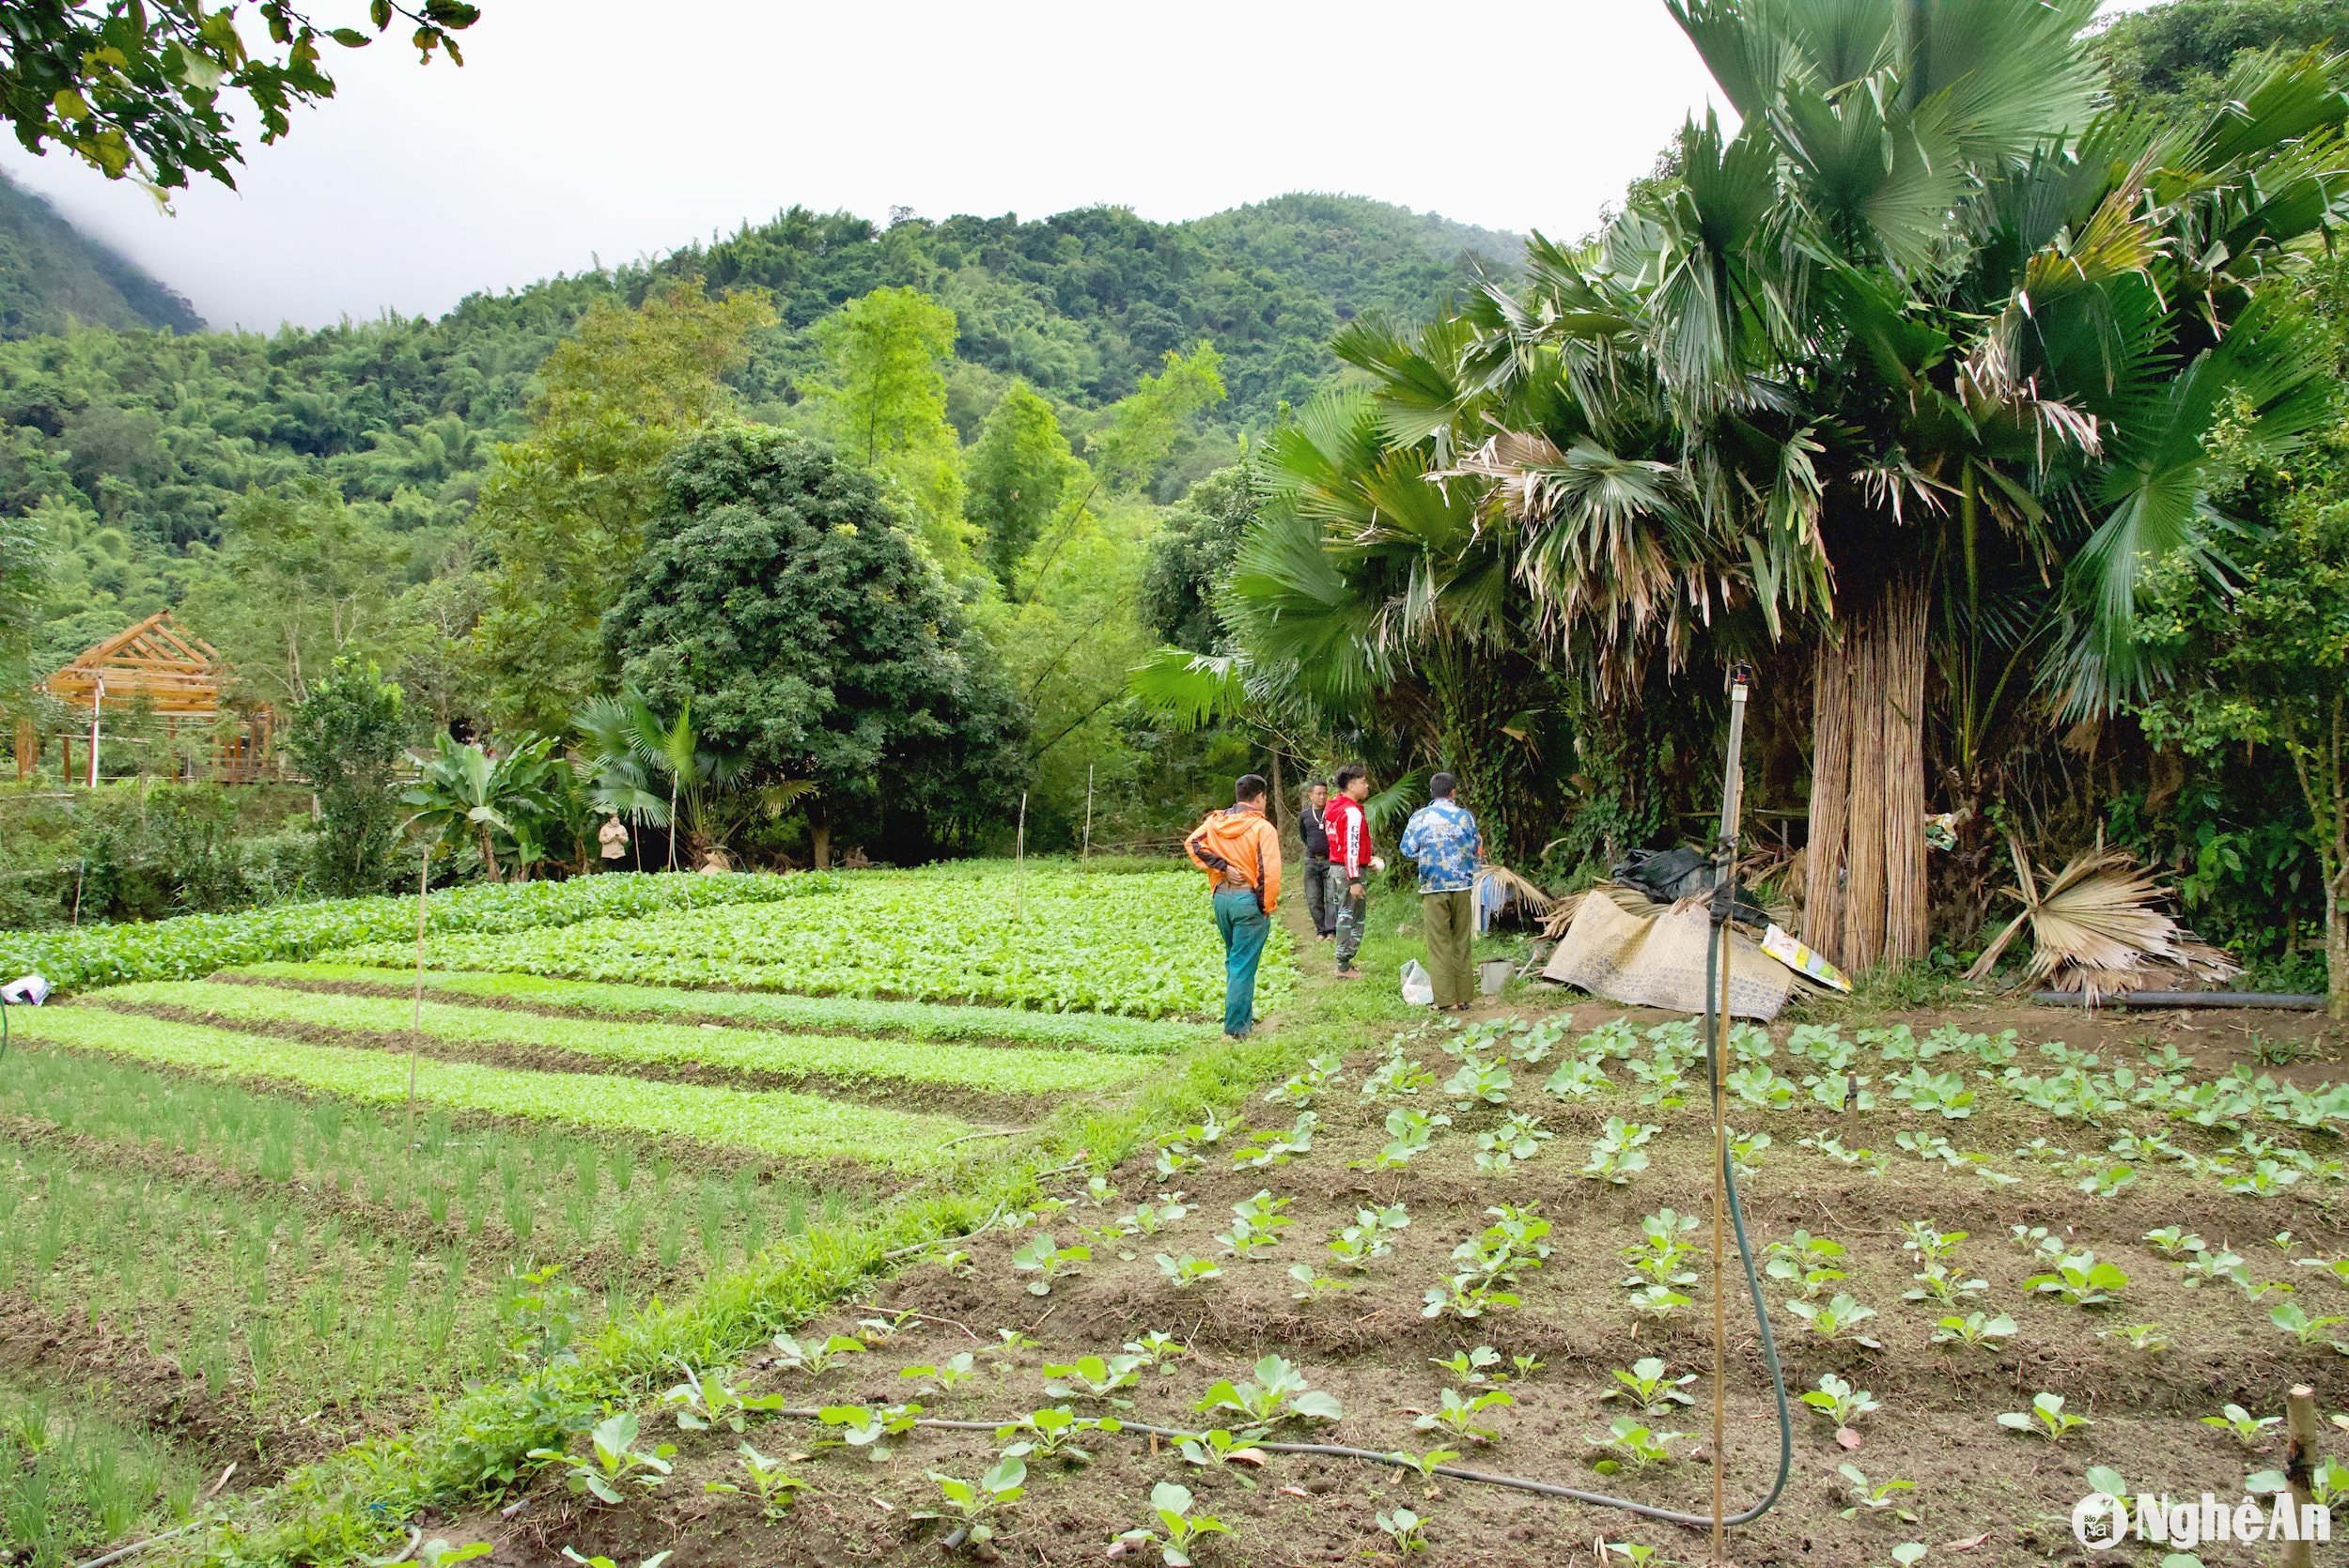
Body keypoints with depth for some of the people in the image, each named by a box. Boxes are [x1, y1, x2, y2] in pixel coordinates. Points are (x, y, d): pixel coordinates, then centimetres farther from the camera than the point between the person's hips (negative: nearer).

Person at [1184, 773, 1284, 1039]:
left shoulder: (1216, 821, 4)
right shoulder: (1262, 827, -12)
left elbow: (1192, 843, -6)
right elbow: (1269, 872, -17)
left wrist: (1222, 866, -6)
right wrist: (1267, 907, -7)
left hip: (1221, 897, 6)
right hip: (1249, 900, -6)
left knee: (1233, 960, 20)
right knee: (1243, 965, 0)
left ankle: (1244, 1016, 29)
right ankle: (1236, 1027, 3)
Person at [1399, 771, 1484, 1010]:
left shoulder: (1420, 817, -3)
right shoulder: (1465, 816, -1)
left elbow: (1407, 850, -1)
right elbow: (1476, 850, 6)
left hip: (1433, 887, -1)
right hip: (1462, 885, 1)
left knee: (1439, 943, 3)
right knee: (1461, 941, 11)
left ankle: (1446, 999, 1)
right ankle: (1463, 997, 14)